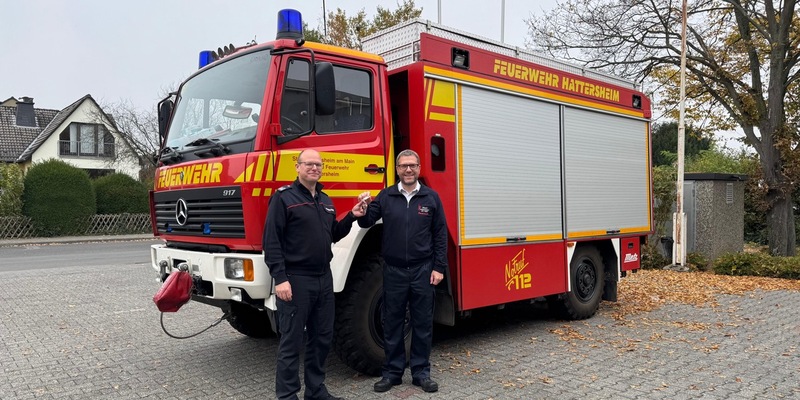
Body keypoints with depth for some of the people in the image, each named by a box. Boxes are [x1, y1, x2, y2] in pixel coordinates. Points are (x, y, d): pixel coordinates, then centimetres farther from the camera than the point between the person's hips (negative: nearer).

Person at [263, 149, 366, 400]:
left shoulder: (325, 200, 14)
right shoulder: (284, 197, -8)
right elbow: (271, 241, -14)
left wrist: (351, 217, 5)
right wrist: (280, 278, -20)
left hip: (324, 279, 7)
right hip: (295, 280, -7)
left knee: (322, 338, 14)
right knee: (291, 342, 0)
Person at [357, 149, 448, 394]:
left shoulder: (431, 197, 2)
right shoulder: (385, 197, 4)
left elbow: (440, 235, 2)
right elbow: (366, 223, 5)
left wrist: (439, 267, -3)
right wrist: (364, 210, -17)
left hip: (422, 270, 0)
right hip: (394, 270, 1)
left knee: (423, 324, 8)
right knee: (392, 323, 9)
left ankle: (421, 372, 21)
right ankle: (392, 372, 22)